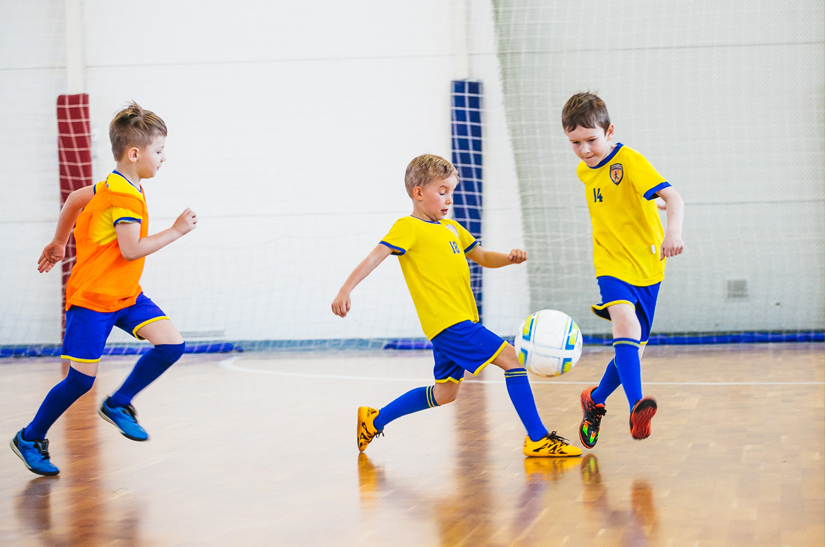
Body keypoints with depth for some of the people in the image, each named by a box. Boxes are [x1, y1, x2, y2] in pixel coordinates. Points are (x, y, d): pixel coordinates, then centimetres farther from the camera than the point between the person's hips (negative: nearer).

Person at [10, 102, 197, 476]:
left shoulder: (113, 185, 8)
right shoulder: (125, 197, -22)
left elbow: (75, 198, 21)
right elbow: (131, 249, -30)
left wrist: (59, 242, 30)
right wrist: (176, 231, -22)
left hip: (126, 293, 9)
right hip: (92, 296, -9)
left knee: (171, 344, -8)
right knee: (81, 380, -5)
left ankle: (118, 404, 7)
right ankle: (30, 438, 15)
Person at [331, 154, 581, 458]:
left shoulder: (452, 228, 19)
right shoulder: (408, 228, -6)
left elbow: (482, 258, 26)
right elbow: (374, 258, -16)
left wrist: (509, 258, 5)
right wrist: (345, 290, -29)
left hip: (461, 322, 10)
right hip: (448, 322, -10)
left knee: (444, 394, 17)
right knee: (511, 359, -16)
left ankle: (374, 421, 30)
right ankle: (538, 439, -15)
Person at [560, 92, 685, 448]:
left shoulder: (630, 161, -13)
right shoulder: (584, 172, 7)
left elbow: (672, 198, -26)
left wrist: (673, 231, -44)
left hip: (646, 266, -2)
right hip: (612, 265, 2)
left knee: (631, 349, 4)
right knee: (625, 322, -27)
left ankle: (595, 400, 31)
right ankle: (637, 406, -41)